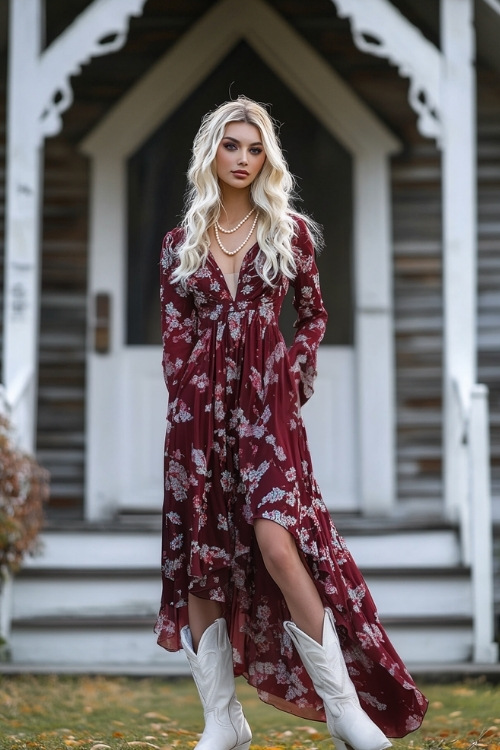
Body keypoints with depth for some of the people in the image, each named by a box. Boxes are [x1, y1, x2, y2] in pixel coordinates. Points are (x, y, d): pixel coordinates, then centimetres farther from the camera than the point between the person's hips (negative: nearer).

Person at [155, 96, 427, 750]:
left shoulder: (291, 230, 7)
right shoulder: (181, 241, 10)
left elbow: (314, 316, 15)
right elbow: (174, 333, 10)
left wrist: (296, 375, 2)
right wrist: (185, 398, 1)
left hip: (267, 399, -2)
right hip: (199, 403, 3)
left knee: (277, 544, -19)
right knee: (198, 559, 0)